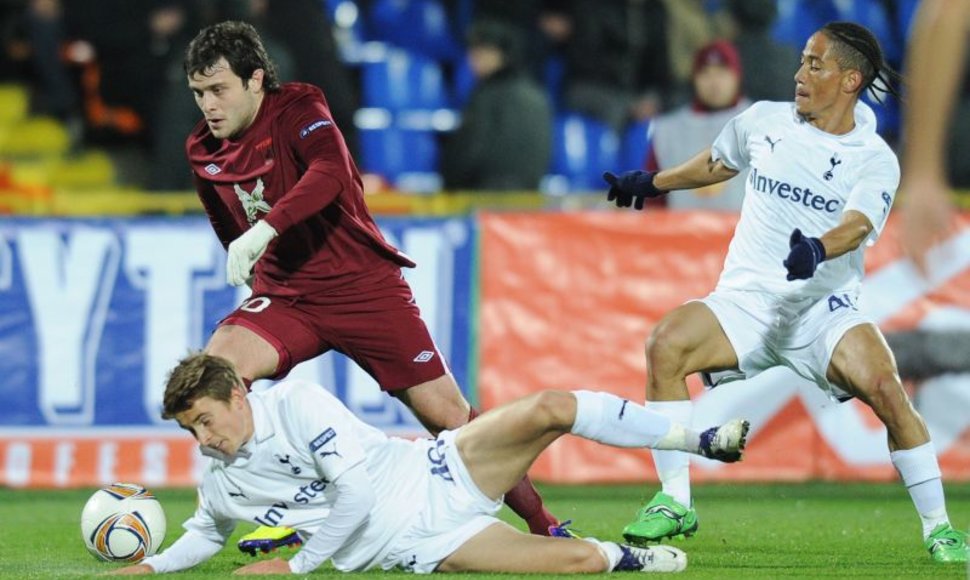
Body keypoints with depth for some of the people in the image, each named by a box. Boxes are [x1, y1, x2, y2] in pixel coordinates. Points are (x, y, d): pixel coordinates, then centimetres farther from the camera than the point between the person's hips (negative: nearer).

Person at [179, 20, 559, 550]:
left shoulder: (297, 109, -12)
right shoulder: (203, 152, 3)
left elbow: (331, 171, -33)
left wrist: (265, 229, -43)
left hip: (363, 286, -4)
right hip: (285, 296, 4)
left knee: (448, 417, -4)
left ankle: (541, 522, 15)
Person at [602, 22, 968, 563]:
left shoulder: (875, 160, -4)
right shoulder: (764, 121, 6)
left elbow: (857, 225, -22)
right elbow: (716, 163, 28)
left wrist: (817, 250, -43)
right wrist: (649, 183, 38)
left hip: (825, 308, -3)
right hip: (747, 300, 3)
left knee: (884, 385, -29)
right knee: (666, 344, -25)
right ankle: (675, 503, -13)